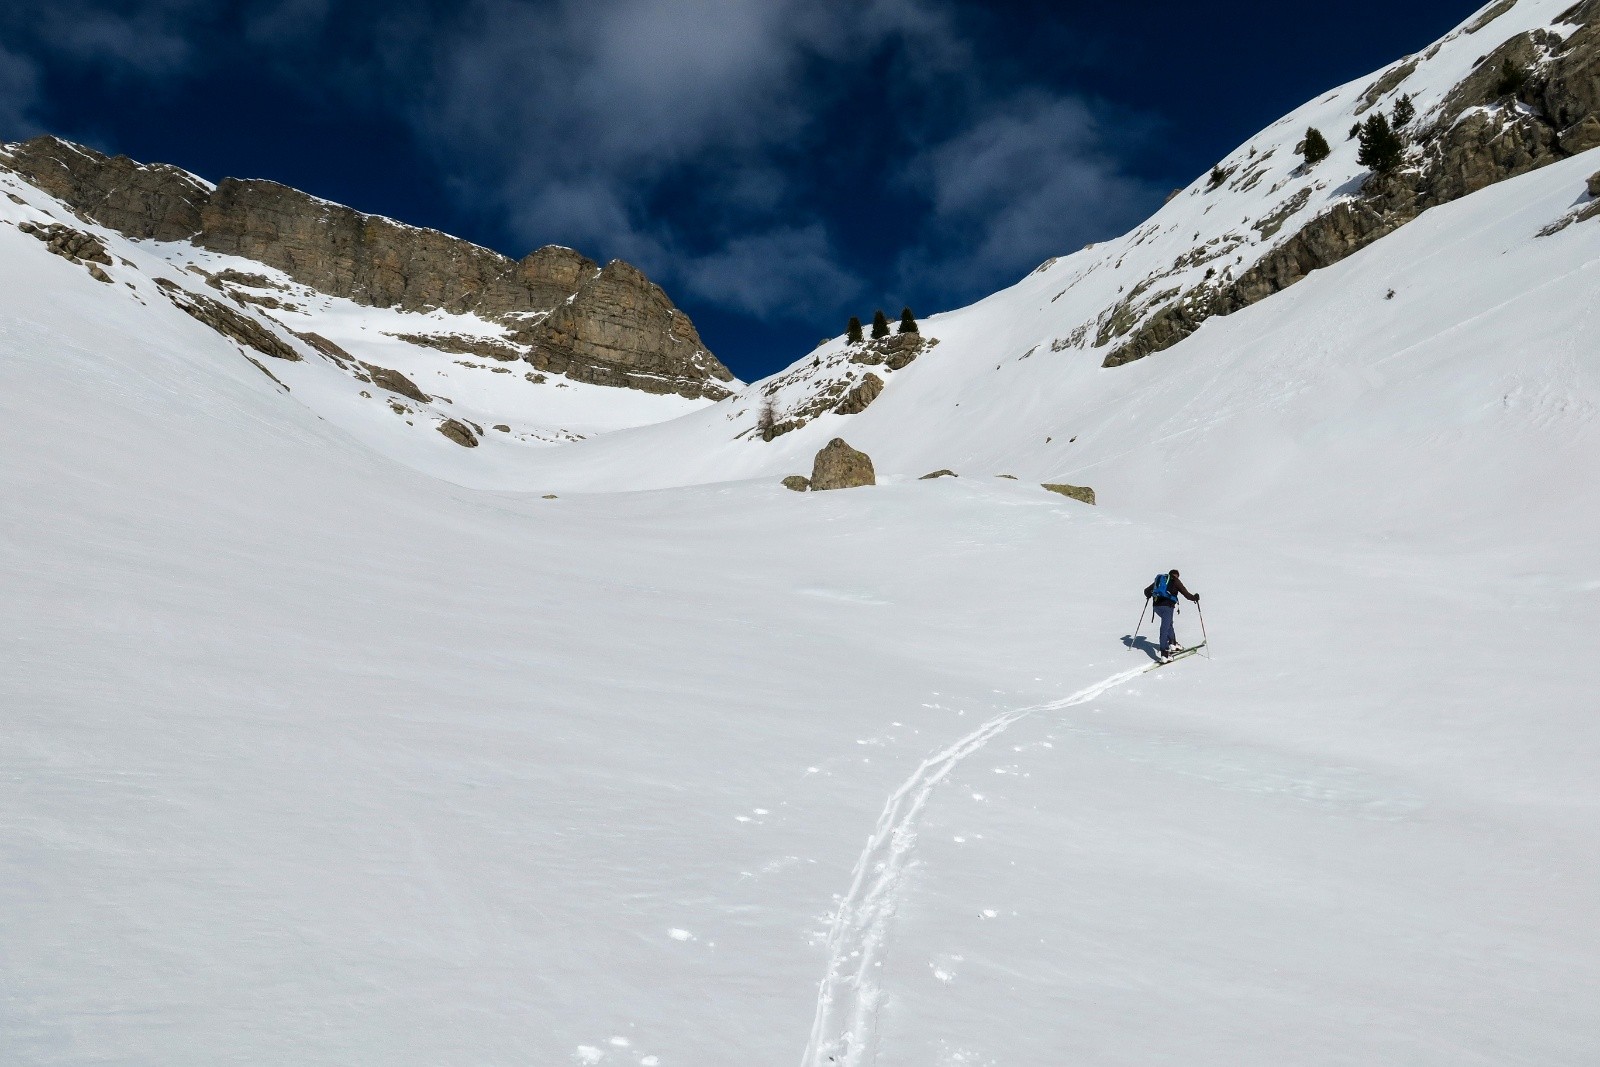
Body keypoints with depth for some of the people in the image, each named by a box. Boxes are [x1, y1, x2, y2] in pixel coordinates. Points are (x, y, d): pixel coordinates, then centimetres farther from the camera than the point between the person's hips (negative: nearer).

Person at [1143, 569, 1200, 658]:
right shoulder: (1175, 581, 11)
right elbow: (1185, 593, 5)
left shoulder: (1159, 579, 24)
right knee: (1165, 628, -8)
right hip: (1167, 605, -5)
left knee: (1168, 623, 27)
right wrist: (1194, 598, 23)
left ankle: (1173, 644, 24)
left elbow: (1147, 590, 29)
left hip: (1157, 605, 5)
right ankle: (1164, 652, -16)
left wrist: (1148, 596, 50)